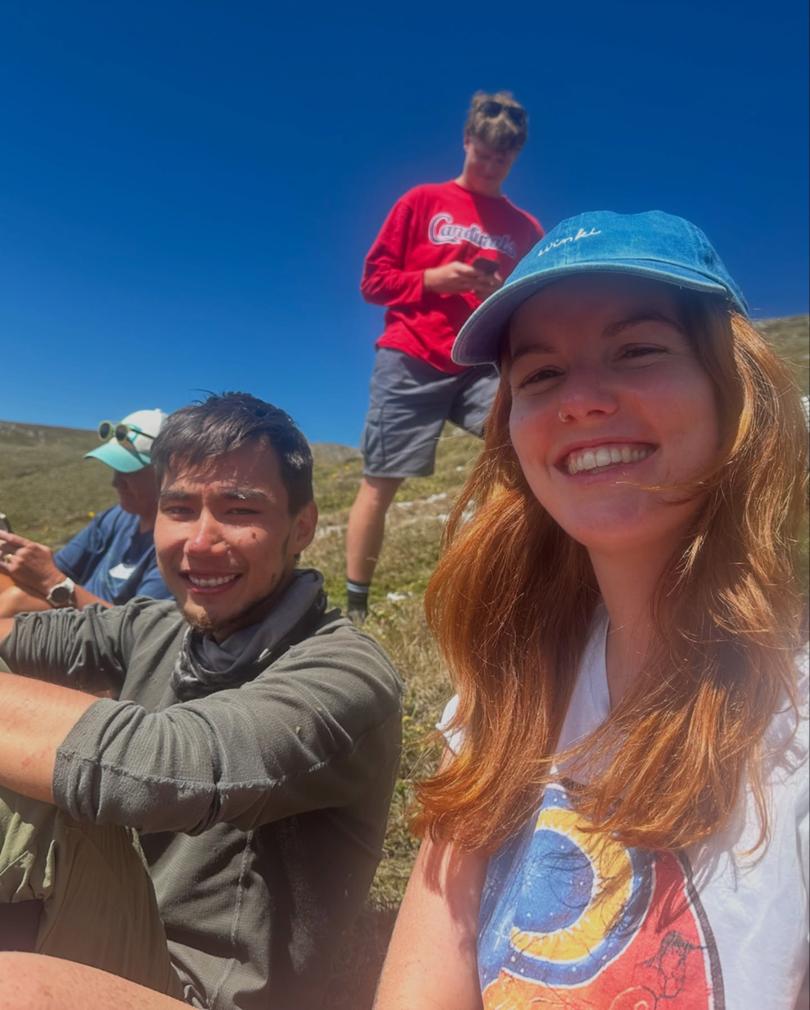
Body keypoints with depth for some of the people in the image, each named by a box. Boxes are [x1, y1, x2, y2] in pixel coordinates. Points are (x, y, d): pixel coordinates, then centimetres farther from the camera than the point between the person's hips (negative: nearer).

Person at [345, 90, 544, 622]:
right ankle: (355, 606, 12)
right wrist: (432, 280, -10)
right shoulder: (422, 202, 9)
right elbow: (374, 280, 5)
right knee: (380, 483, -2)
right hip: (411, 360, -2)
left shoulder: (527, 229, 15)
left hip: (484, 364, 2)